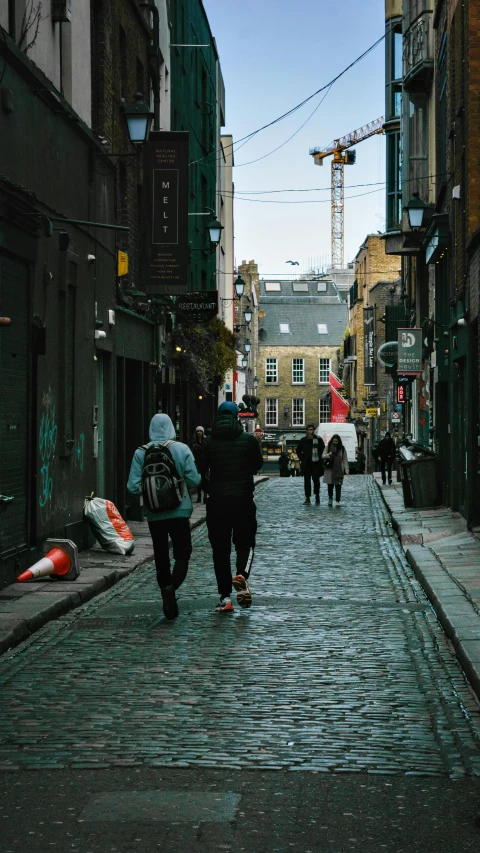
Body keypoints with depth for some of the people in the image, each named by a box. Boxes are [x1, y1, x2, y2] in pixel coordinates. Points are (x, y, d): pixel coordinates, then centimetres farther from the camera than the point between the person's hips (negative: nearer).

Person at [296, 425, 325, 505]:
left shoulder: (318, 439, 0)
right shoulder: (303, 440, 4)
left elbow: (323, 449, 11)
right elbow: (298, 450, 16)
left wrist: (319, 458, 3)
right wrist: (302, 459, 5)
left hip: (316, 463, -1)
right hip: (306, 464, 1)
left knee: (316, 480, 8)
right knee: (307, 481, -3)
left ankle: (317, 496, 22)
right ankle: (307, 498, -1)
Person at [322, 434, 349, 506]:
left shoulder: (342, 448, 6)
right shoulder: (328, 447, 7)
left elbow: (345, 460, 6)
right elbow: (323, 456, 4)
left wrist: (346, 469, -1)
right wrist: (328, 455, -18)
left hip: (339, 470, -1)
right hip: (329, 469, 1)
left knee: (338, 485, -3)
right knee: (330, 485, 4)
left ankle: (338, 501, 0)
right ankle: (330, 498, 26)